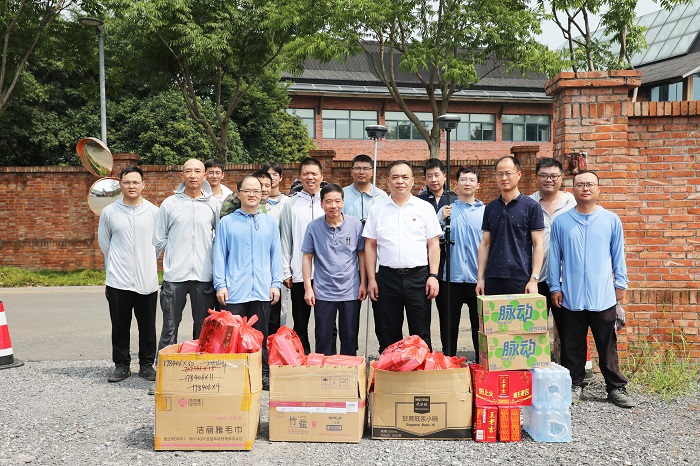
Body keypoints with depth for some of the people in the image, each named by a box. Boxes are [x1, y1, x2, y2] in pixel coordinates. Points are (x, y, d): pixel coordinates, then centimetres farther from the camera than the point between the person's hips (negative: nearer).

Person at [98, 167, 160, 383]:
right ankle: (121, 365, 20)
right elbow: (104, 242, 14)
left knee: (148, 326, 8)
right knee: (120, 326, 7)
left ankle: (146, 364, 21)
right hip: (118, 281, 0)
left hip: (147, 281, 0)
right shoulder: (109, 212, 3)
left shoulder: (154, 212, 2)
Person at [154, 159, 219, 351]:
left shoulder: (213, 204, 6)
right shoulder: (169, 204, 3)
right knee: (170, 327, 4)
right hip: (174, 275, -1)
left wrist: (206, 250, 5)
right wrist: (177, 250, 4)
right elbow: (158, 239, 8)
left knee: (203, 329, 9)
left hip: (204, 275, 1)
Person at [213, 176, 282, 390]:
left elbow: (276, 254, 10)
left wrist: (276, 283, 3)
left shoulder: (271, 222, 10)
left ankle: (263, 374, 17)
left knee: (261, 334, 8)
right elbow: (219, 255, 4)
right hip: (234, 290, -1)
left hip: (262, 290, 1)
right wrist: (220, 285, -3)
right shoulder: (226, 222, 5)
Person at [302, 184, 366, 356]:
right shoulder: (313, 227, -5)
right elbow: (307, 257, 1)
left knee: (350, 340, 10)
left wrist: (363, 283, 2)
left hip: (350, 291, 1)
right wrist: (308, 288, -2)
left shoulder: (355, 224, -3)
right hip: (323, 292, 0)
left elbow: (361, 254, 5)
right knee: (323, 339, 8)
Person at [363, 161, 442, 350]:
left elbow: (433, 244, 3)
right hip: (388, 276, 1)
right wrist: (371, 279, 2)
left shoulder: (424, 208, 4)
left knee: (420, 334, 4)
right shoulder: (377, 210, 6)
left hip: (418, 276, -1)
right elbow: (370, 245, 7)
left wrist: (433, 276, -5)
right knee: (389, 334, 10)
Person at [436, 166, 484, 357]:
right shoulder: (446, 210, 7)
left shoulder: (485, 211, 6)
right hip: (451, 277, 0)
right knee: (449, 326, 8)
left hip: (477, 277, 0)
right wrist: (442, 220, -16)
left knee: (480, 326, 8)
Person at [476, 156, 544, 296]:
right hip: (492, 279, 4)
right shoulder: (490, 208, 11)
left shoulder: (531, 206, -1)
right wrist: (480, 278, 6)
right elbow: (485, 244, 12)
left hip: (520, 279, -4)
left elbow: (537, 245, -3)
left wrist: (534, 279, -11)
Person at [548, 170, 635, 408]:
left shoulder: (611, 220, 3)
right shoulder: (561, 221, 1)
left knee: (608, 346, 8)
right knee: (573, 346, 10)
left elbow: (618, 254, 8)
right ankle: (574, 385, 22)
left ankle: (616, 388, 18)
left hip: (603, 297, 0)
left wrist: (620, 284, 6)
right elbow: (554, 256, 5)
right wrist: (555, 287, 2)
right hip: (571, 297, 0)